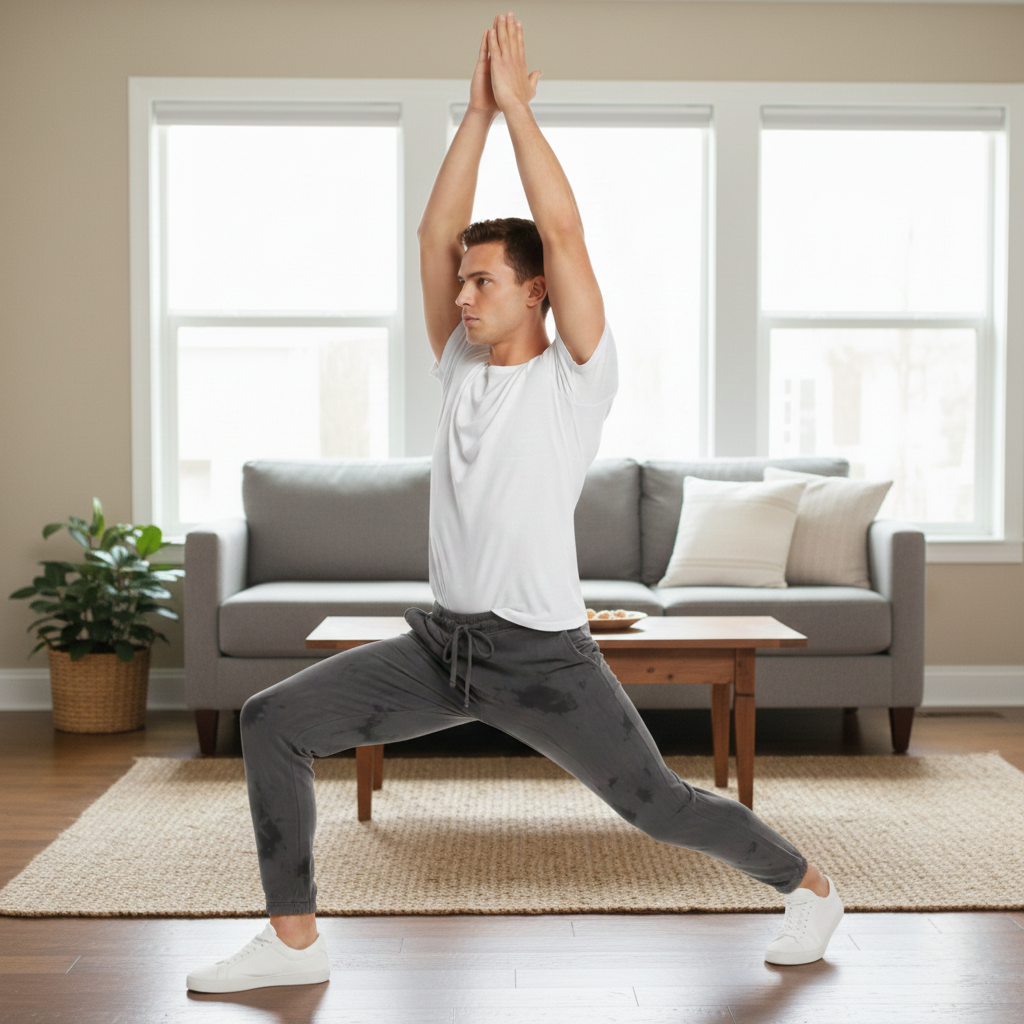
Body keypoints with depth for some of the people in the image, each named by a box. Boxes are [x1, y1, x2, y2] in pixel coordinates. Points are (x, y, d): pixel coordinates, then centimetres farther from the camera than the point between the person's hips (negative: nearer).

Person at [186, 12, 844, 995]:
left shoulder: (577, 377, -6)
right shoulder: (459, 368, 10)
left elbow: (563, 232, -15)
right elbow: (435, 232, 6)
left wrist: (519, 107, -8)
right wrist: (476, 112, 2)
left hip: (542, 655, -6)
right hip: (439, 643, 6)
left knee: (658, 805, 4)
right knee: (272, 719, -2)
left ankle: (808, 886, 31)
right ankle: (293, 940, 7)